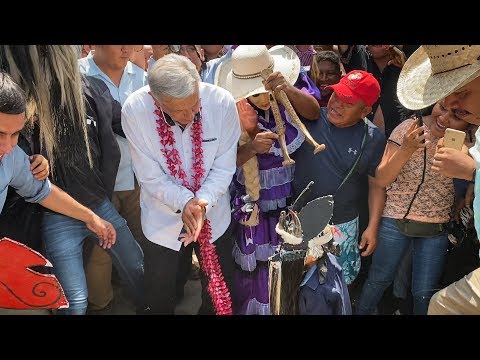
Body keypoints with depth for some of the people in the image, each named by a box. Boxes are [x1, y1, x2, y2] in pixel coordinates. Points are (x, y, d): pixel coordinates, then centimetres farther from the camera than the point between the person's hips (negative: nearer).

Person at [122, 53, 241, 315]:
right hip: (163, 219, 0)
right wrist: (185, 202, -30)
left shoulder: (222, 102, -22)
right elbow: (151, 177, -16)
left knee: (219, 295, 20)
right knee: (159, 301, 18)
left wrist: (201, 203, -27)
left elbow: (224, 168, -14)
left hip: (214, 215, 1)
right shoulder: (134, 110, -23)